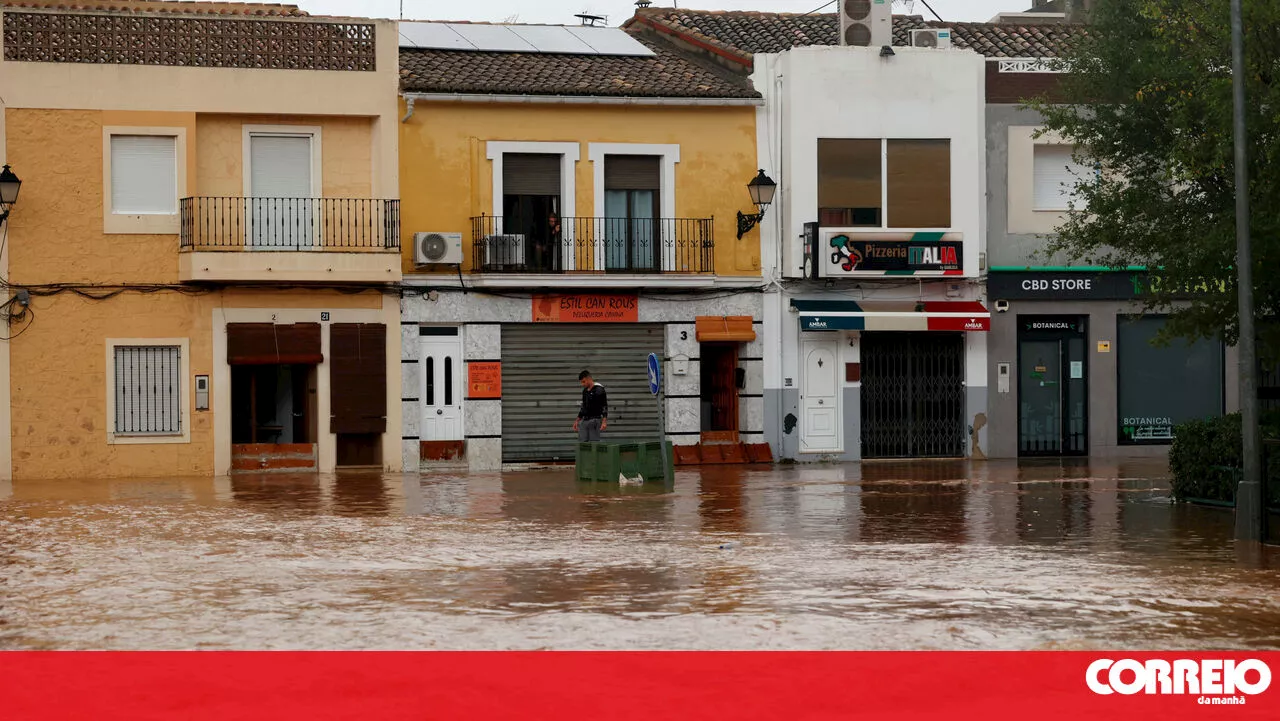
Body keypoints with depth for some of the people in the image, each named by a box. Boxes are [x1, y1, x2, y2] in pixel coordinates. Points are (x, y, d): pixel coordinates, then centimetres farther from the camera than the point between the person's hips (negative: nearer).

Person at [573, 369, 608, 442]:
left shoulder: (599, 389, -8)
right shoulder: (585, 391, 15)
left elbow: (605, 406, -12)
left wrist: (604, 422, -21)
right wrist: (577, 421, 22)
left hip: (595, 420, -7)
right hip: (584, 421, 7)